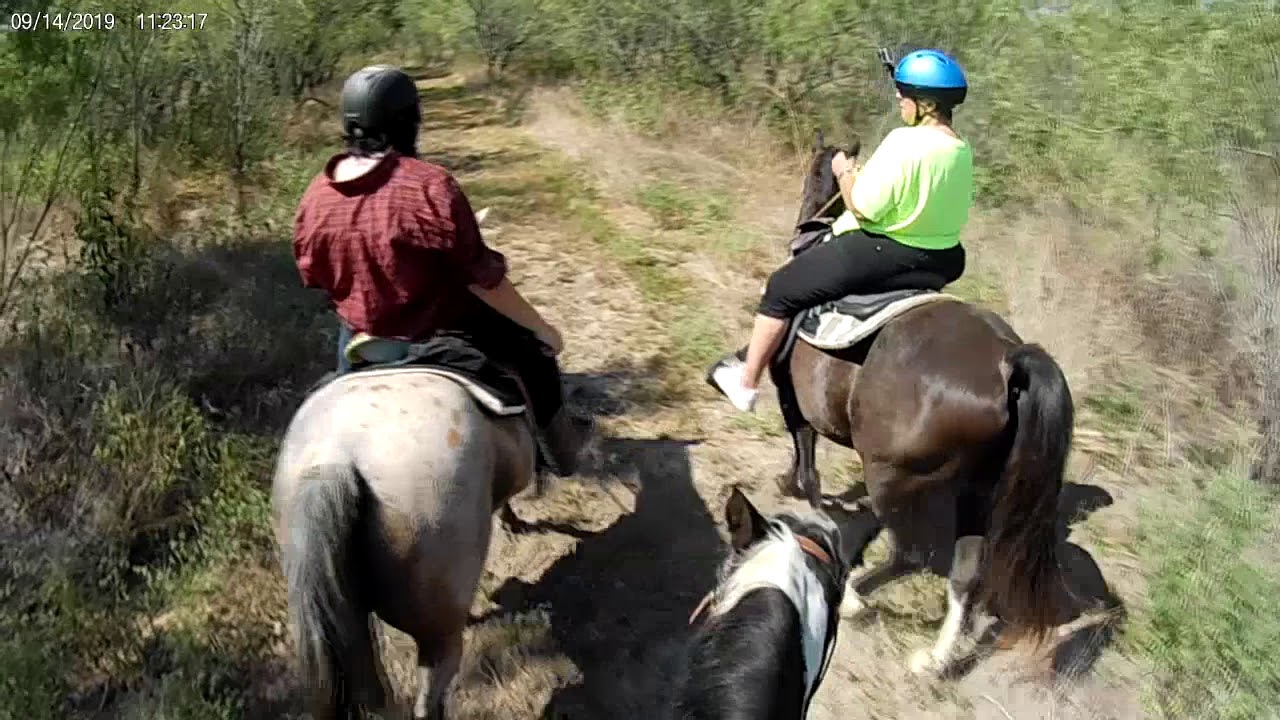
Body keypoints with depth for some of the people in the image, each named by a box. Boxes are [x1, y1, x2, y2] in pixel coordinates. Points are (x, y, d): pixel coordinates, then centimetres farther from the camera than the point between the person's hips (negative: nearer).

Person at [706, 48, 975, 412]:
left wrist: (845, 173, -4)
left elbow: (864, 207, -23)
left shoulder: (904, 141, -22)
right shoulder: (962, 150, 4)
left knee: (781, 289, 5)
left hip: (882, 254, -8)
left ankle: (746, 382, 14)